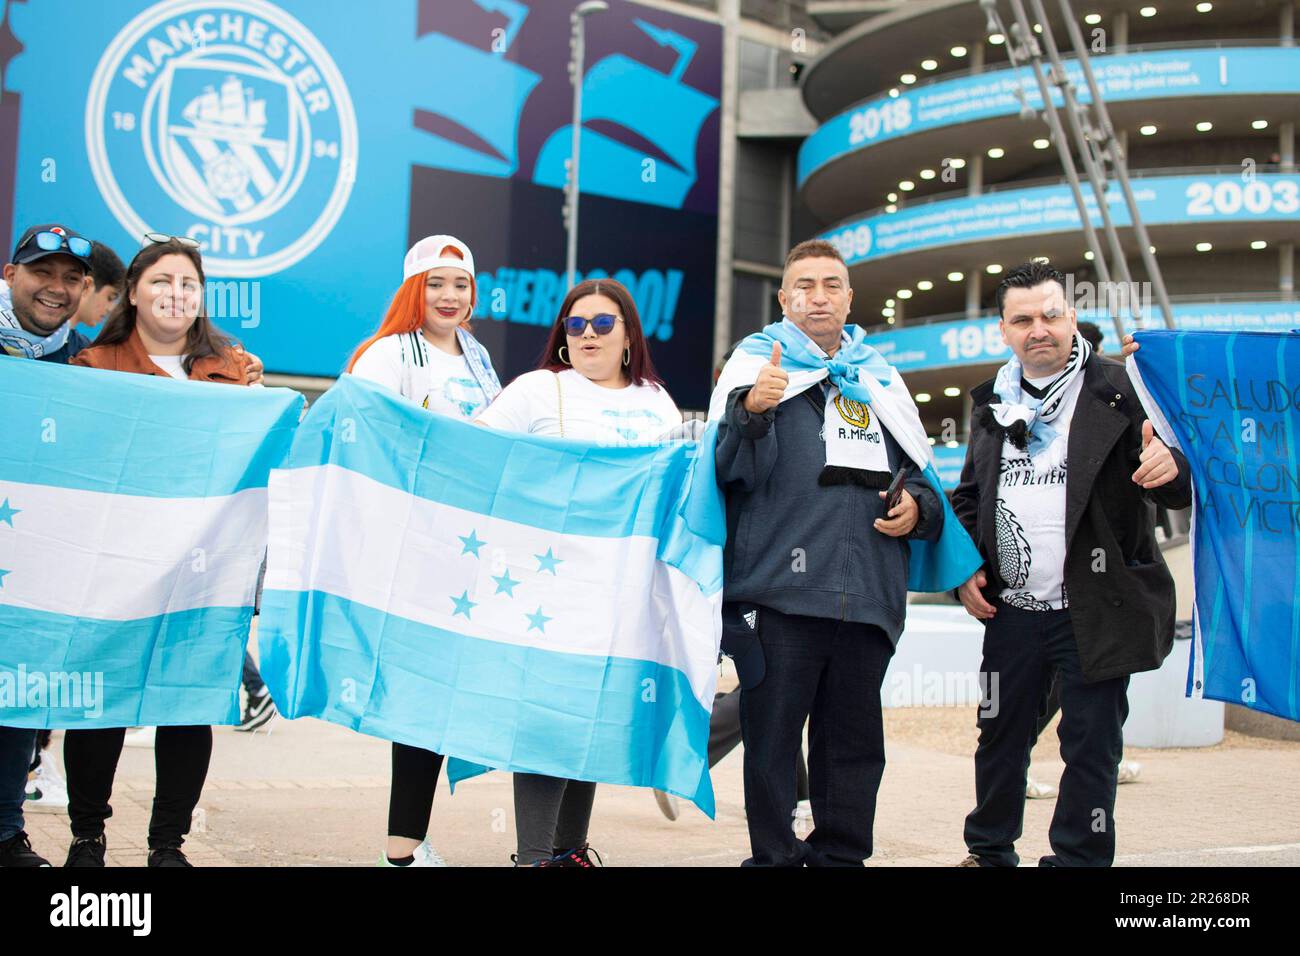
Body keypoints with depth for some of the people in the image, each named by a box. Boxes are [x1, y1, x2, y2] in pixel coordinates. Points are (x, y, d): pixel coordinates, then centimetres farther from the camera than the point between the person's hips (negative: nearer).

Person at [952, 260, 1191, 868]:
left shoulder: (1117, 392, -4)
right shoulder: (992, 404, 10)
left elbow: (1179, 492, -5)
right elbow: (969, 497, 20)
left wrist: (1169, 470, -29)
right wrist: (963, 569, 6)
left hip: (1093, 611, -4)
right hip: (1011, 612, 4)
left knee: (1090, 746, 1)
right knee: (1000, 736, 12)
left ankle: (1076, 859, 12)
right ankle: (989, 852, 27)